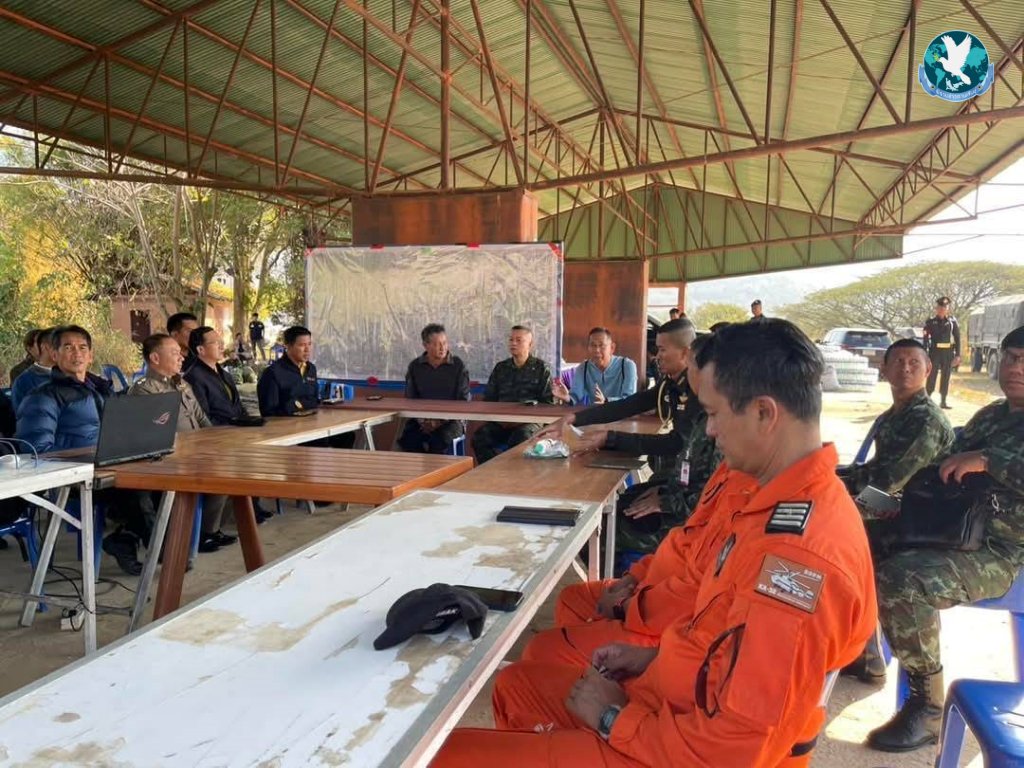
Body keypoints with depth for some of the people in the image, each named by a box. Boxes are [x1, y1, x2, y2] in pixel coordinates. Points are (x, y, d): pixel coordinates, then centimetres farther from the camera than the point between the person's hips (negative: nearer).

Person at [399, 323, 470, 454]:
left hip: (450, 420, -2)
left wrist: (441, 420, -12)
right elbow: (410, 398, 12)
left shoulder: (458, 366, 1)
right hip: (421, 420, 2)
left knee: (439, 441, -34)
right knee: (406, 439, -27)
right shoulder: (415, 366, 9)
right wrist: (420, 419, -8)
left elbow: (463, 400, 0)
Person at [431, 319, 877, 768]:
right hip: (676, 699, 10)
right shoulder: (782, 496, 0)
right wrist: (657, 656, 7)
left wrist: (616, 719, -16)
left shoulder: (800, 558, -32)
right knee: (516, 685, 24)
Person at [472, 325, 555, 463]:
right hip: (501, 422, 3)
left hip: (530, 421, -3)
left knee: (520, 438, -37)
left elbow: (547, 401, 4)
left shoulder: (541, 368, 9)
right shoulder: (500, 368, 19)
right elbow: (488, 399, 19)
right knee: (480, 437, -26)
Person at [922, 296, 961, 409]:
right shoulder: (930, 322, 0)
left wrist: (957, 355, 0)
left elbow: (957, 339, 5)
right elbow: (925, 339, 0)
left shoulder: (953, 322, 4)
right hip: (934, 352, -2)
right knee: (932, 376, 0)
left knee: (946, 377, 7)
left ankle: (943, 401, 13)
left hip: (948, 353, 2)